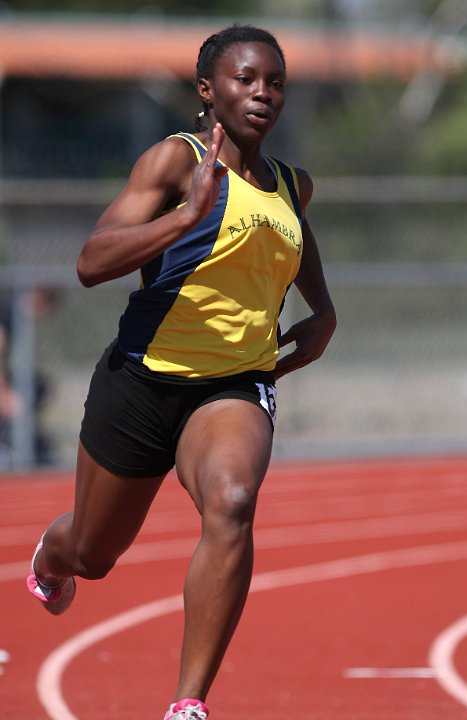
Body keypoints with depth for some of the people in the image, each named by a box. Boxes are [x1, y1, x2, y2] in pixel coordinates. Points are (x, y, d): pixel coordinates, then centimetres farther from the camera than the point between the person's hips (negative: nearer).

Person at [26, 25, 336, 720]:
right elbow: (92, 262, -23)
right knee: (92, 555, 15)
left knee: (231, 506, -31)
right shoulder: (177, 159, -11)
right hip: (145, 377, -3)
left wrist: (320, 311, 18)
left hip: (237, 386, 3)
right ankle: (48, 557, 57)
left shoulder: (291, 186, 9)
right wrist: (189, 215, -36)